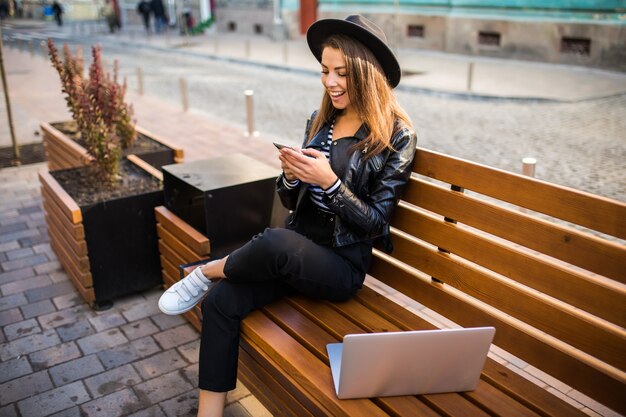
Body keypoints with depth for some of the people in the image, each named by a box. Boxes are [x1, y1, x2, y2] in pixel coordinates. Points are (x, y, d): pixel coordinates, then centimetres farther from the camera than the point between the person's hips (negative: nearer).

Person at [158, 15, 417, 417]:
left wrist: (330, 181, -21)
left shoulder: (396, 136, -7)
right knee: (222, 301, -18)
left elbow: (375, 223, -9)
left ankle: (205, 272, -5)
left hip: (342, 264, -5)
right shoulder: (321, 121, 9)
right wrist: (291, 175, -11)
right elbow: (291, 201, 12)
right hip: (295, 249, 6)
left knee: (274, 241, -36)